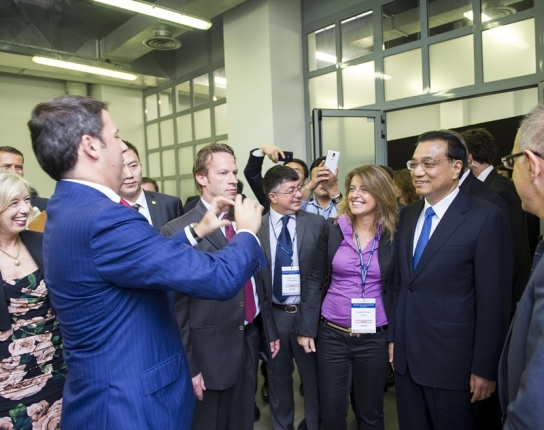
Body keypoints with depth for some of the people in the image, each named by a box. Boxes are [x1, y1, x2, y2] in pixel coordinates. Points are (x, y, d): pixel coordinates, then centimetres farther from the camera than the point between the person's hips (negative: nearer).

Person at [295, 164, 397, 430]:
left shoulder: (394, 235, -5)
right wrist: (306, 327, -2)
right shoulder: (332, 228, -3)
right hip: (331, 334, 1)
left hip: (374, 338, 0)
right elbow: (314, 280, 1)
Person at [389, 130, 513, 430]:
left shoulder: (486, 218, -13)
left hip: (450, 359, -5)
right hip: (405, 356, 6)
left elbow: (494, 301, -14)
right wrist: (393, 337, 10)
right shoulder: (408, 215, 6)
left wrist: (485, 368, -12)